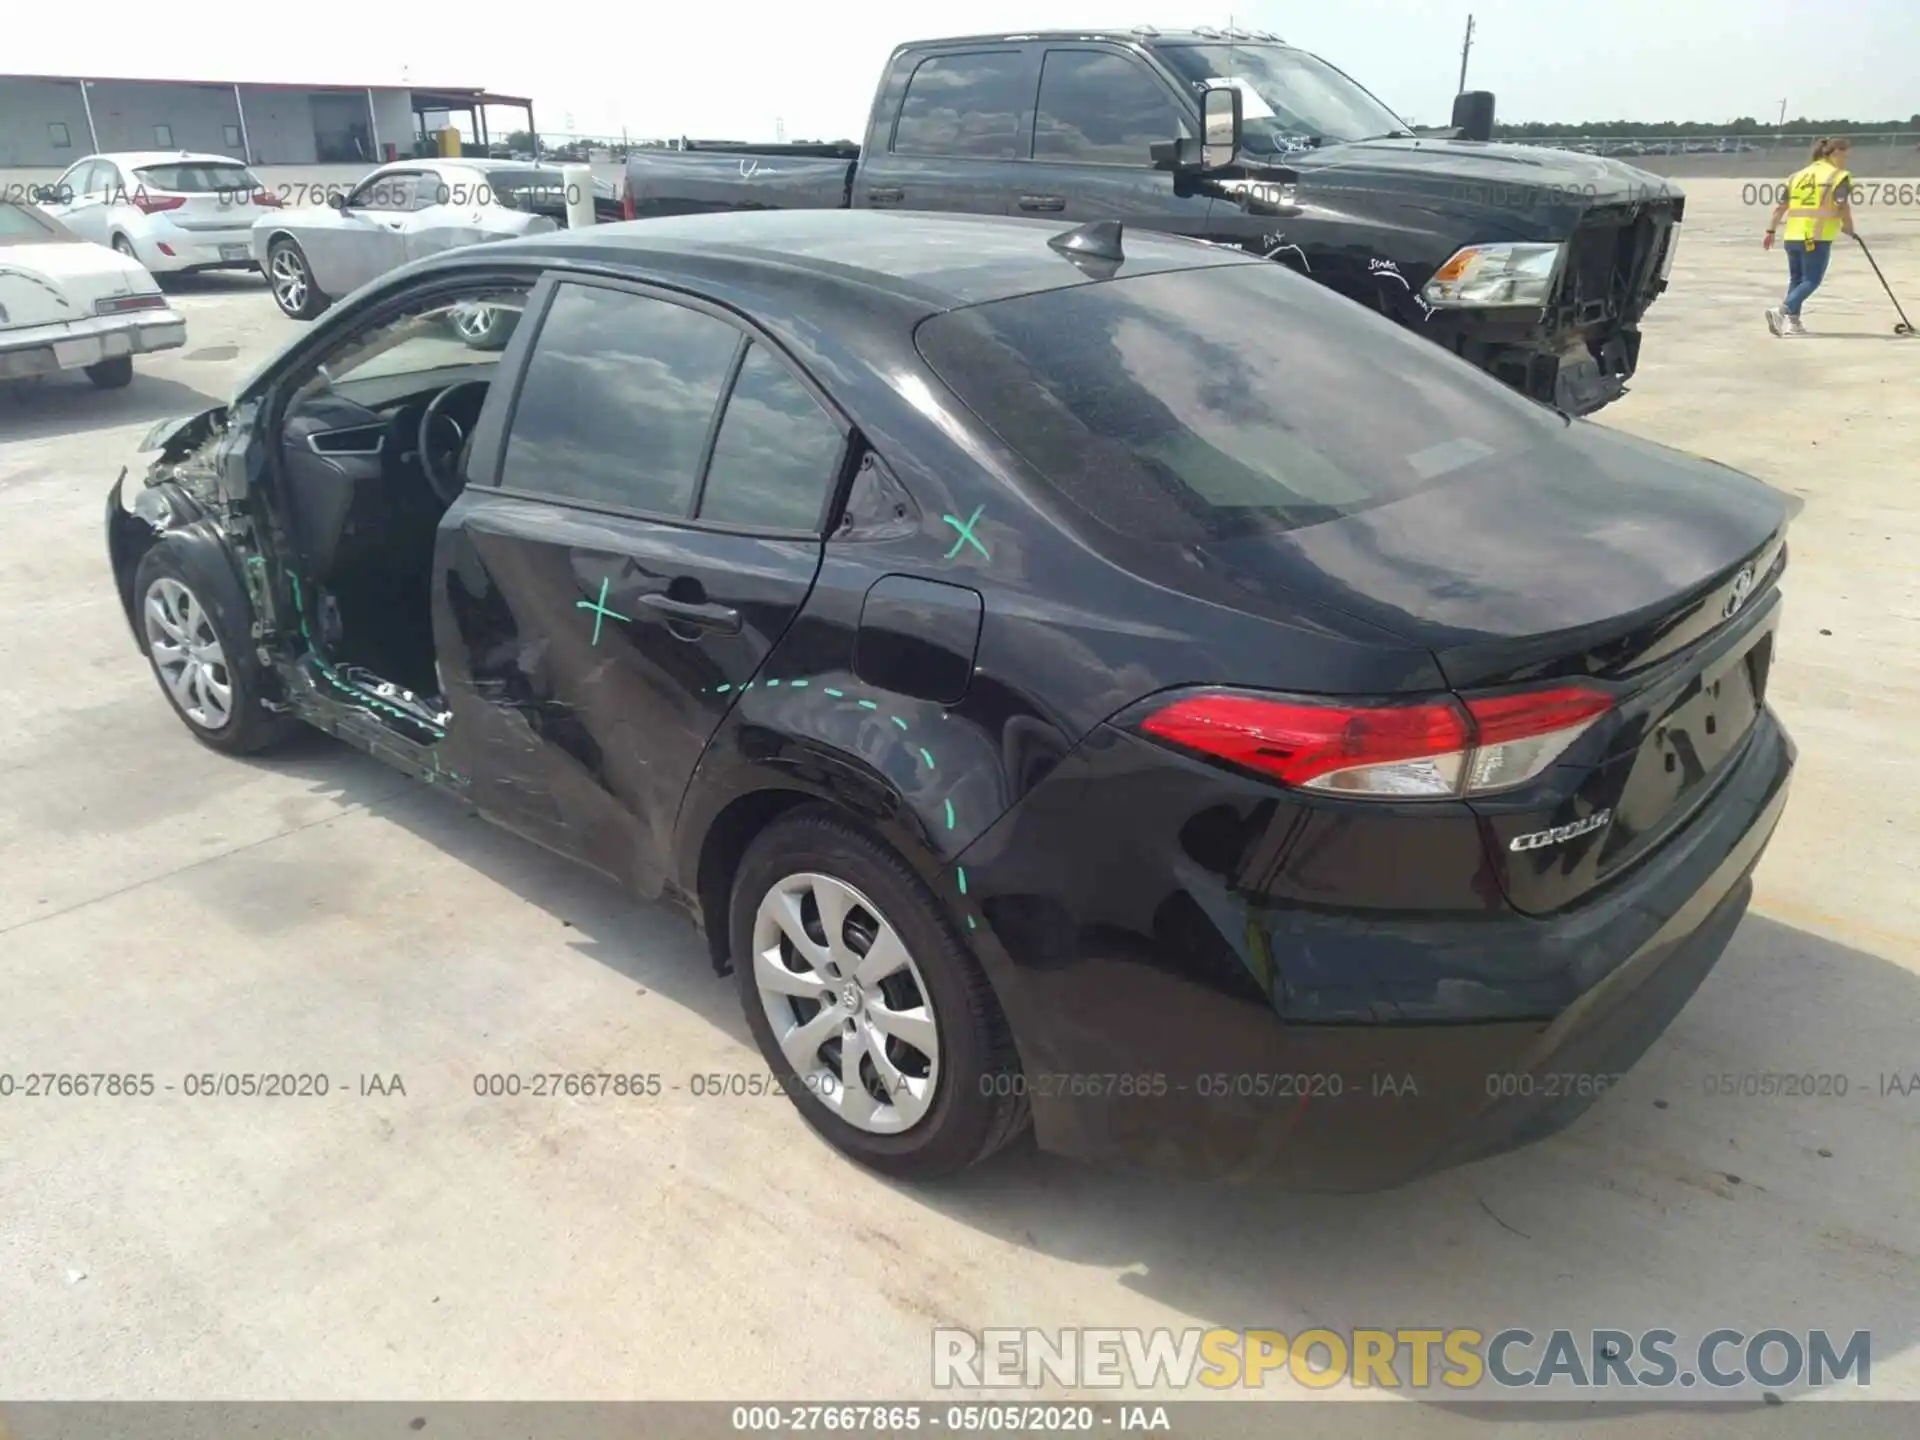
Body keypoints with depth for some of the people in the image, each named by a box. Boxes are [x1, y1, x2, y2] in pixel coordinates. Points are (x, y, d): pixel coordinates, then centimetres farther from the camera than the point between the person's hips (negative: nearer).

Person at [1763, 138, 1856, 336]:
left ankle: (1792, 321, 11)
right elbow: (1842, 206, -11)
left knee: (1796, 279, 15)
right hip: (1817, 238, -7)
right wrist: (1849, 228, 5)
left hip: (1792, 236, 7)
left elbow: (1780, 207, 13)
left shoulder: (1799, 175, 16)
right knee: (1812, 281, -3)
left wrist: (1771, 231, 18)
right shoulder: (1838, 176, -2)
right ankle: (1781, 311, -21)